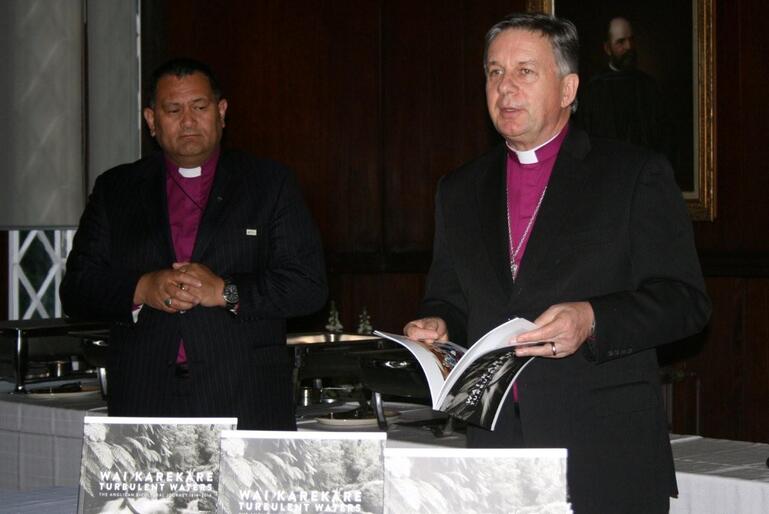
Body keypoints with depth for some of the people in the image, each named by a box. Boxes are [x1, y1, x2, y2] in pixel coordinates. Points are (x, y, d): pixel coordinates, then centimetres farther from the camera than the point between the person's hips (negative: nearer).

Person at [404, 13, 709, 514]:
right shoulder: (460, 190, 16)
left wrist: (593, 321, -19)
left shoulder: (638, 175, 1)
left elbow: (686, 299, -4)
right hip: (494, 445, 4)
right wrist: (437, 326, 0)